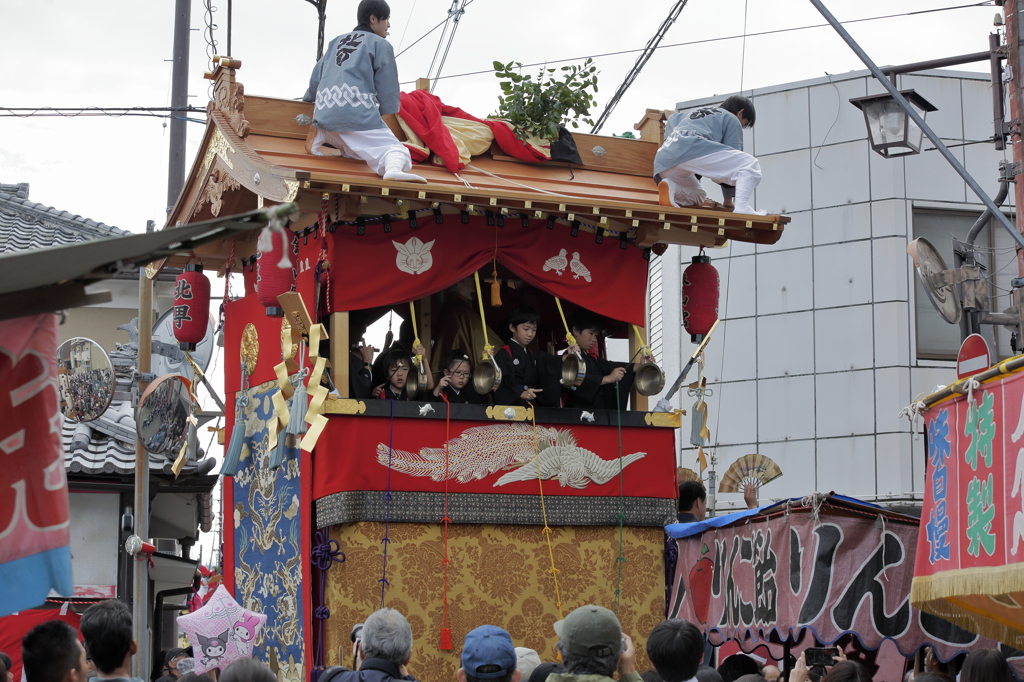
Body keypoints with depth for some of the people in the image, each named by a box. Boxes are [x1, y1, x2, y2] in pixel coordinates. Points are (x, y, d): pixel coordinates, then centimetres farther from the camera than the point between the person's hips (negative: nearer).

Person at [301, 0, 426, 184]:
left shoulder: (336, 42, 26)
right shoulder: (380, 45, 7)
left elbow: (316, 77, 35)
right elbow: (388, 88, 3)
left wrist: (308, 98, 54)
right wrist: (387, 112, 20)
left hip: (324, 114, 7)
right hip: (358, 113, -7)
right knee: (396, 151, -14)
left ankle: (322, 135, 4)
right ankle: (395, 169, -49)